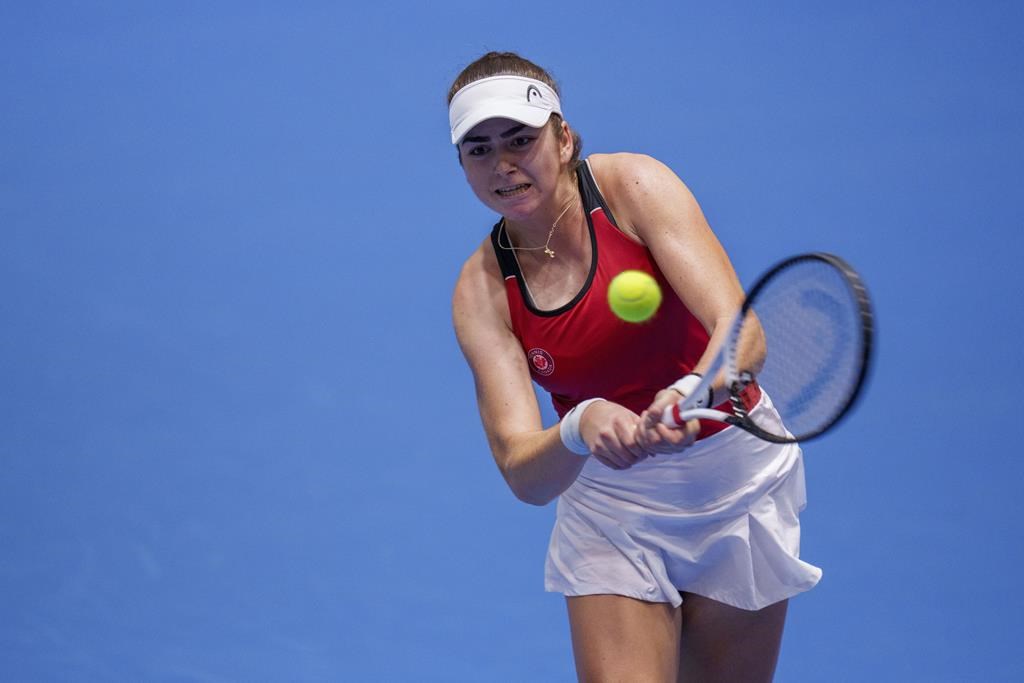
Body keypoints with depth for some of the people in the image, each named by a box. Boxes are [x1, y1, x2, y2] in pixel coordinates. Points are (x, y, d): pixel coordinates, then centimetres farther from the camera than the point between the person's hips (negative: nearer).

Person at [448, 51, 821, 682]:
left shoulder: (632, 186, -17)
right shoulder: (482, 290, -11)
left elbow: (740, 330, -29)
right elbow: (524, 476, -21)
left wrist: (693, 392, -50)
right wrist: (579, 429, -43)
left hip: (735, 475, -1)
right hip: (610, 501, 1)